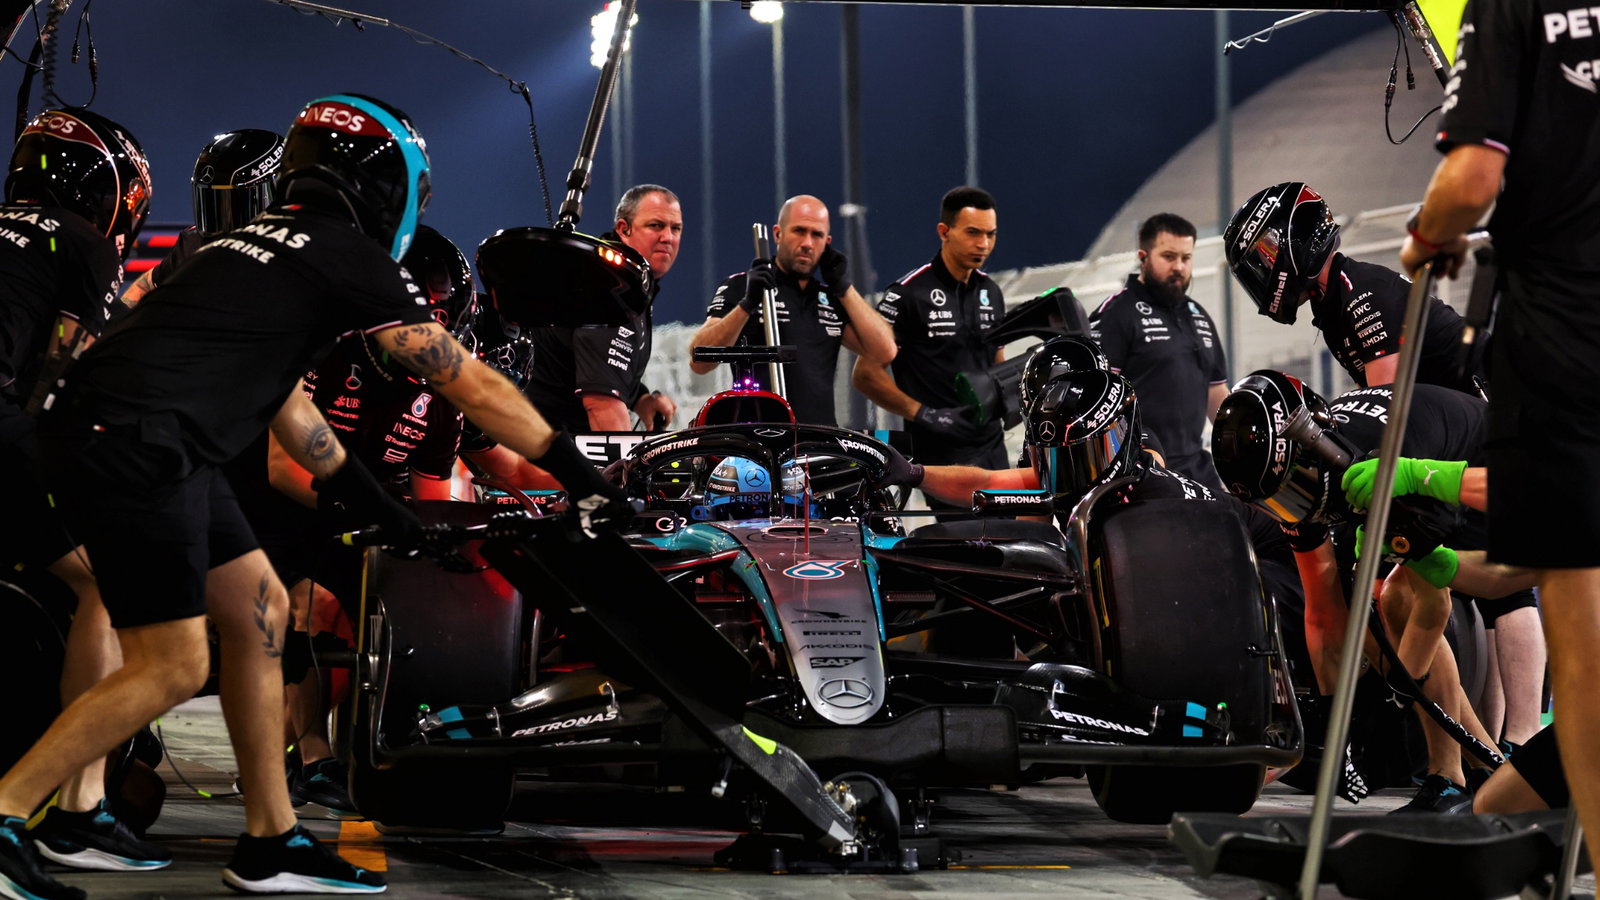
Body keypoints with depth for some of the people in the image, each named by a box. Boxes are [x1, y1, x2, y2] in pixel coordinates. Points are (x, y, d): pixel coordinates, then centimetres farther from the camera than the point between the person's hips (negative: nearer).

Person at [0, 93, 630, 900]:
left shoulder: (265, 245, 25)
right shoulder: (348, 255, -1)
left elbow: (286, 408, 32)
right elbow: (475, 387, 0)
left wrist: (393, 519, 37)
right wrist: (584, 479, 7)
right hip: (131, 446, -9)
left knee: (258, 612, 14)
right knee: (172, 669, -5)